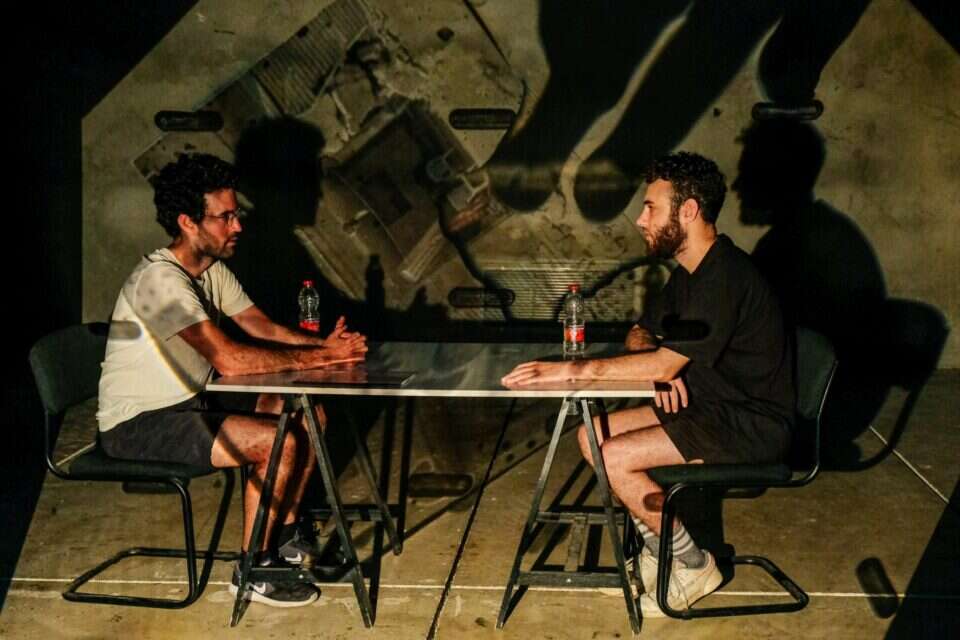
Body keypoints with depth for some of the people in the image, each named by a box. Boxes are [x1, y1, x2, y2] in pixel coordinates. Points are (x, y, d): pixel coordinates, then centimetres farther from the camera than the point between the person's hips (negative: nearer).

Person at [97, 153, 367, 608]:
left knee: (309, 417, 1)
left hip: (192, 402, 9)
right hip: (139, 424, -9)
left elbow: (262, 327, 4)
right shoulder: (160, 279, -26)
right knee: (280, 443, -23)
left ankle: (283, 534, 16)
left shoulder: (211, 267, 5)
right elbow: (229, 359, -34)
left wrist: (324, 345, -14)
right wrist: (317, 359, -26)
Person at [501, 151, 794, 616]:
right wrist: (661, 368, -7)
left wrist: (572, 369, -28)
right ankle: (658, 553, 10)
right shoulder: (690, 271, 8)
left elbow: (664, 364, -29)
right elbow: (640, 334, 17)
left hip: (750, 424, -10)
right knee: (592, 435, 1)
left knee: (616, 459, -20)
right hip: (709, 404, 10)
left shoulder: (725, 276, -24)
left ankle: (694, 566, 0)